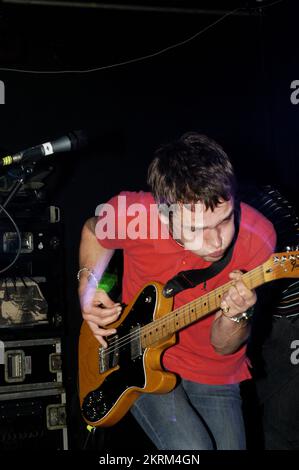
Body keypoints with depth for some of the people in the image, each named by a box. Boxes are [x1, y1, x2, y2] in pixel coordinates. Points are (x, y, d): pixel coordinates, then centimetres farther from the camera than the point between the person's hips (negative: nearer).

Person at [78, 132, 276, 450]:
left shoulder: (257, 237, -22)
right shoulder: (131, 213, -23)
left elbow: (223, 346, -12)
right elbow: (93, 231, 6)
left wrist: (235, 315, -33)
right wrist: (87, 288, -7)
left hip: (215, 376, 1)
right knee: (191, 449, -21)